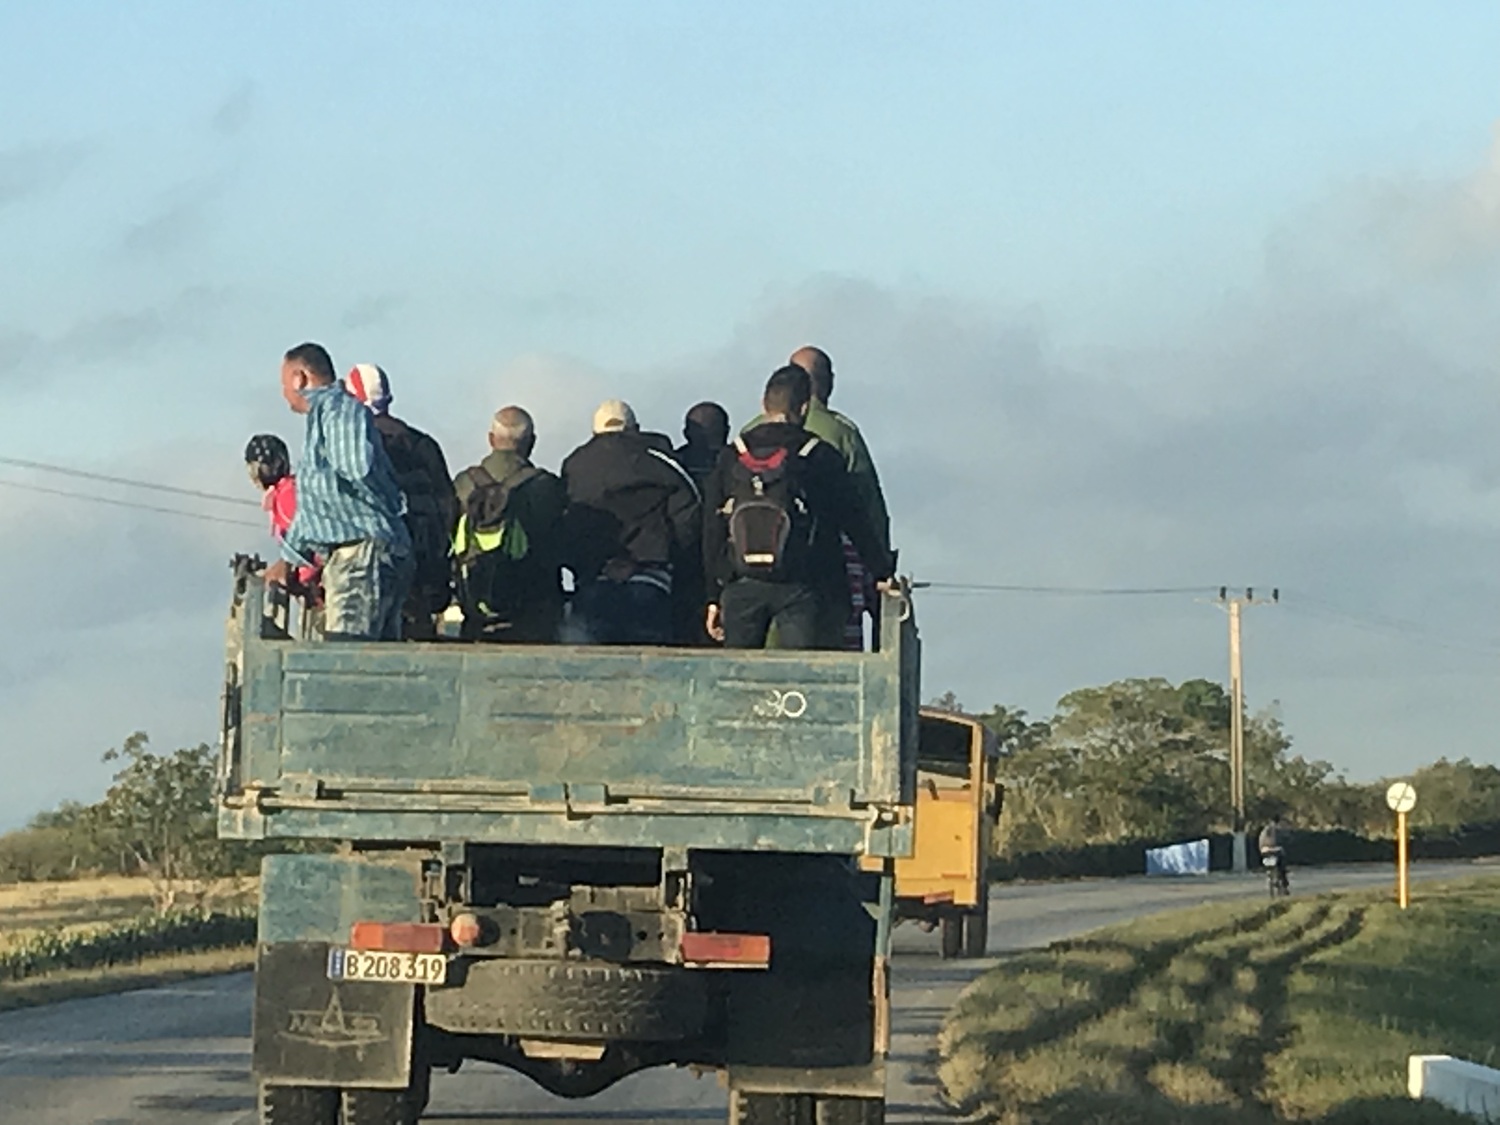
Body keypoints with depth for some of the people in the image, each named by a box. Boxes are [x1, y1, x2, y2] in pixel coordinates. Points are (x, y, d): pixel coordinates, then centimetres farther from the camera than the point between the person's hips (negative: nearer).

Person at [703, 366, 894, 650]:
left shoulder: (731, 459, 5)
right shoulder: (820, 457, -1)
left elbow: (712, 532, 6)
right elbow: (855, 520, 5)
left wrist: (714, 597, 12)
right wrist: (883, 572, 16)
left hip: (741, 588, 2)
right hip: (798, 589, -2)